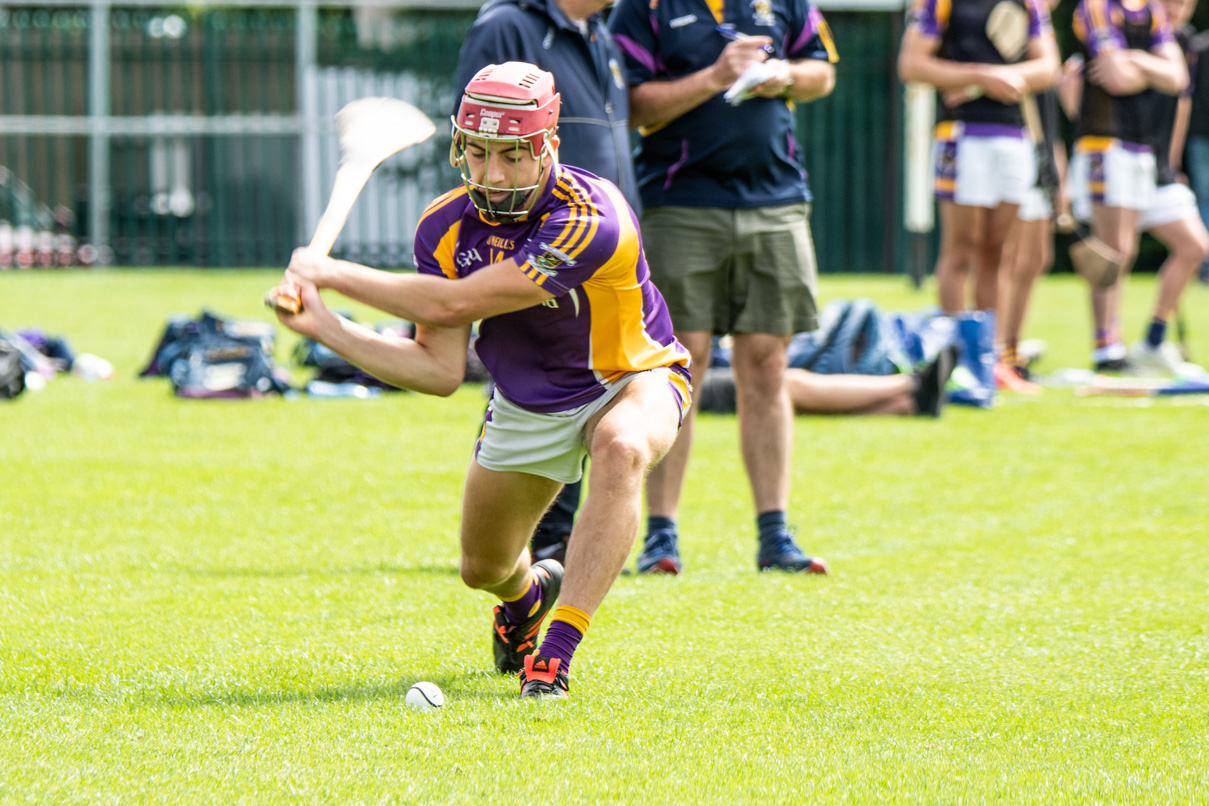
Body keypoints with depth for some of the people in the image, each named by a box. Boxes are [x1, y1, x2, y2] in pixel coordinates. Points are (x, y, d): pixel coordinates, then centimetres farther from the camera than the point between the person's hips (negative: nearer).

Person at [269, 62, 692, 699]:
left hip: (629, 382, -6)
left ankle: (555, 653, -39)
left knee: (621, 450, -40)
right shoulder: (446, 228, -16)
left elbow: (452, 306, -37)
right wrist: (324, 327, -22)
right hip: (524, 404, 6)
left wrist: (332, 273, -29)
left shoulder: (590, 219, -36)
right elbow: (442, 370, -13)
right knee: (484, 568, 14)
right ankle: (530, 593, 54)